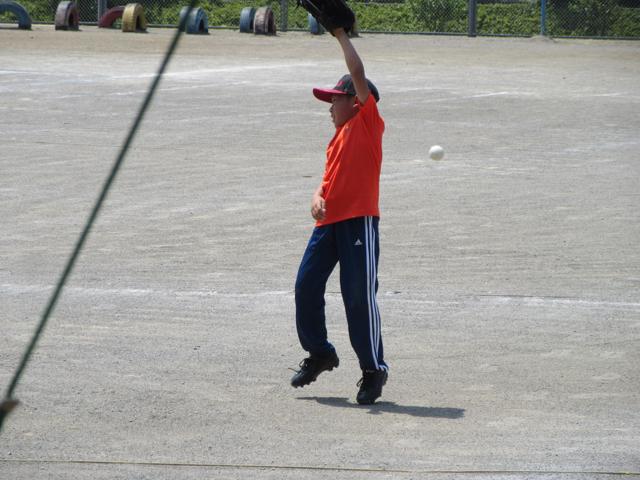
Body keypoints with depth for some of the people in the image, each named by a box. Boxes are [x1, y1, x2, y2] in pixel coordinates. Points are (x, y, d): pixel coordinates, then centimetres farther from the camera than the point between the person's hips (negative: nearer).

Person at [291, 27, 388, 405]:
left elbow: (358, 74, -10)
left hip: (359, 221, -8)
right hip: (329, 221, 8)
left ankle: (374, 369, 5)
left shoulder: (368, 123, -1)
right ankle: (319, 353, 23)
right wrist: (318, 200, 1)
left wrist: (342, 36, -2)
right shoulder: (338, 140, 21)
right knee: (307, 286, 6)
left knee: (359, 296, -6)